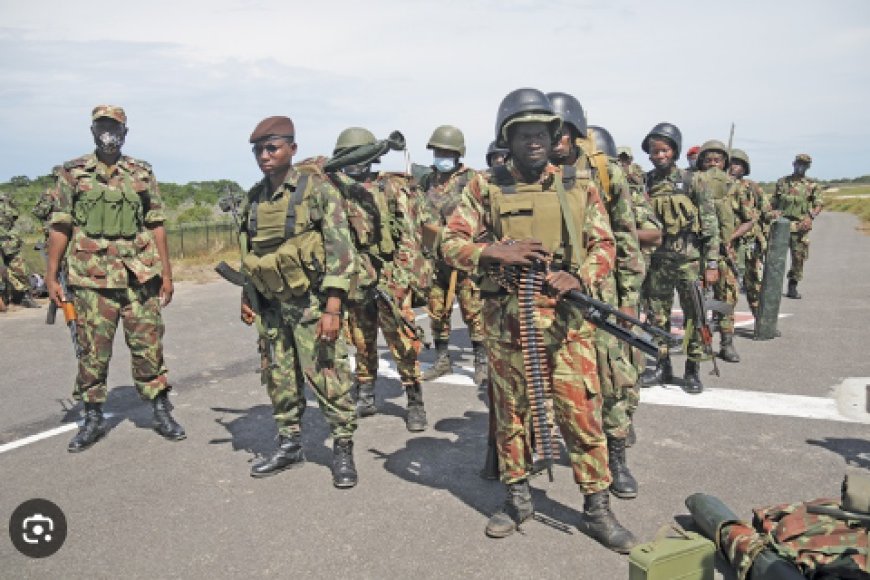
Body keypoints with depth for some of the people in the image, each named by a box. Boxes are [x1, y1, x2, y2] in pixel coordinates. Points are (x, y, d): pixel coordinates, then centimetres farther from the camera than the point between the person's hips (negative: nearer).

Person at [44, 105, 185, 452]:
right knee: (93, 352, 6)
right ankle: (93, 418, 20)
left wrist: (166, 273, 5)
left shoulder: (143, 174, 9)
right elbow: (59, 228, 4)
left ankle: (161, 412, 17)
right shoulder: (71, 174, 6)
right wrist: (51, 277, -1)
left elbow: (156, 226, 9)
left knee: (148, 346, 4)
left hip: (140, 277, 1)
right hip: (91, 280, 0)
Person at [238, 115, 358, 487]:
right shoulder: (253, 199, 10)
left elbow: (341, 250, -14)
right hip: (270, 306, 6)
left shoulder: (317, 190, -9)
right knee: (279, 380, 12)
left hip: (311, 303, -6)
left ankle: (343, 450, 10)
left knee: (328, 379, -4)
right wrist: (247, 296, 16)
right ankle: (289, 446, 27)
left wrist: (333, 309, -19)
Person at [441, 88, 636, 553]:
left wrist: (579, 276, -14)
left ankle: (597, 509, 19)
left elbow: (604, 244, 6)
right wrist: (497, 253, -17)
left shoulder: (578, 186, 4)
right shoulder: (485, 188, 1)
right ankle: (517, 498, 31)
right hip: (506, 321, 0)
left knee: (583, 415, 3)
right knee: (510, 412, 13)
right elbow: (452, 243, 0)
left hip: (566, 321, 0)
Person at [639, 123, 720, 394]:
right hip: (657, 259, 4)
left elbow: (710, 225, -4)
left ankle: (693, 371, 13)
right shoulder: (645, 183, 6)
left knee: (694, 316, 1)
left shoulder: (691, 181, -3)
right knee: (658, 316, 9)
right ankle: (663, 367, 23)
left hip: (689, 259, -3)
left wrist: (712, 264, -9)